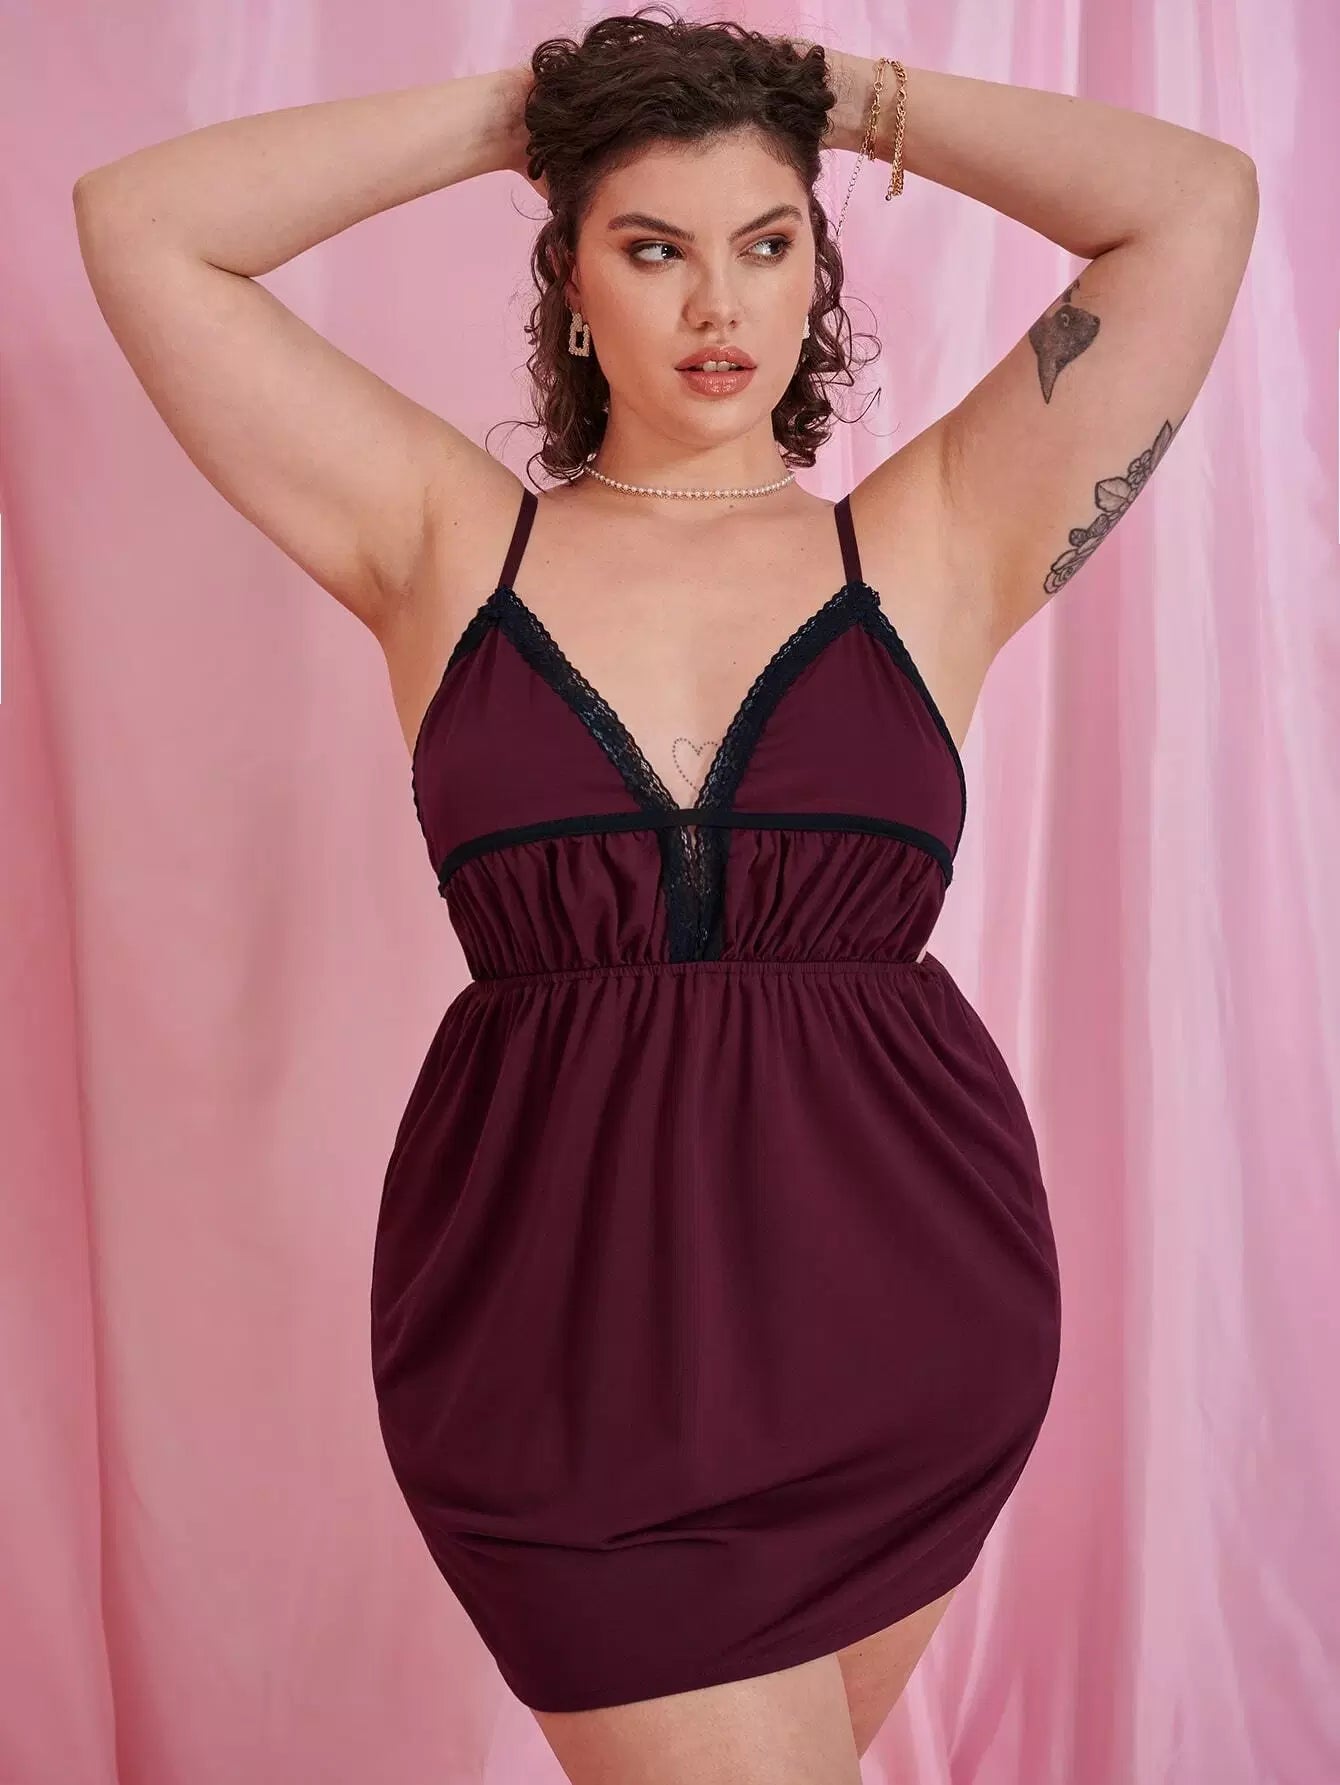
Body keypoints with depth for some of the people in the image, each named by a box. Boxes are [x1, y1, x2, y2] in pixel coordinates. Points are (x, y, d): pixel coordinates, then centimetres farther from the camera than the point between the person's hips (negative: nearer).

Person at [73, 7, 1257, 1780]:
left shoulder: (932, 551, 3)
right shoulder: (446, 547, 4)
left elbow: (1198, 201, -1)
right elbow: (138, 225, 2)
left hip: (909, 1317, 2)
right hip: (564, 1343, -1)